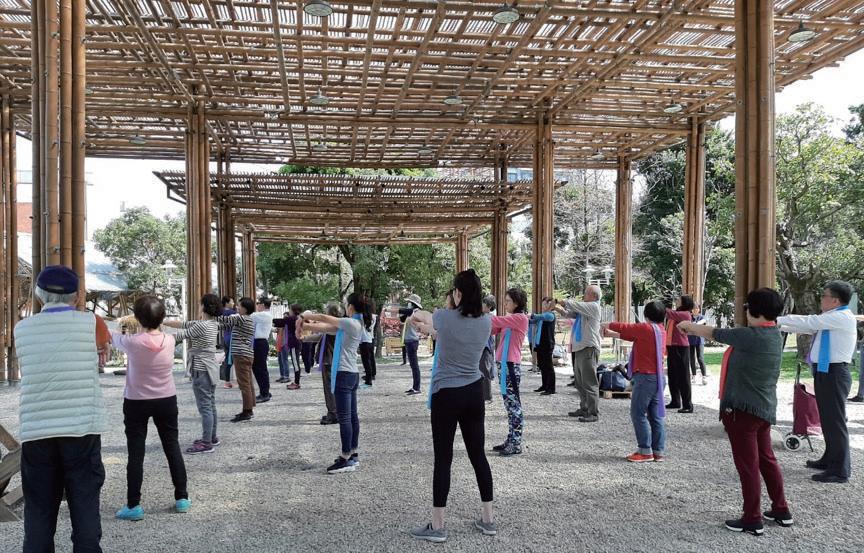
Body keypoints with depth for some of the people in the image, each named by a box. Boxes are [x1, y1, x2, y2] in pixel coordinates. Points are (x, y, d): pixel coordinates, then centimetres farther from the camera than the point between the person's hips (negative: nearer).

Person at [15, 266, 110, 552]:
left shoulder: (22, 329, 7)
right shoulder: (91, 323, -1)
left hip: (35, 431, 2)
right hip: (81, 428, -2)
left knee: (38, 512, 10)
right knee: (85, 507, 5)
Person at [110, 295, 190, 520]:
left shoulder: (132, 342, -17)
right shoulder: (169, 340, -10)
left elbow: (112, 337, 5)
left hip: (137, 403, -3)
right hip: (166, 400, 3)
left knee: (136, 454, 4)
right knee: (172, 448, 12)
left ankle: (133, 505, 7)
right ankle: (182, 498, 18)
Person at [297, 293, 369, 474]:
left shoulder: (352, 324, -15)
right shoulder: (353, 324, 13)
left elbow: (324, 319, -10)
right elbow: (324, 328, 10)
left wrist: (305, 316, 6)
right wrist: (304, 324, 2)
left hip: (344, 374, -10)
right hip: (351, 374, 10)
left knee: (344, 417, -7)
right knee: (352, 415, 13)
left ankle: (345, 459, -4)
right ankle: (352, 455, 21)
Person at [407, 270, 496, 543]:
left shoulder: (445, 317, -12)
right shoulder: (486, 321, -1)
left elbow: (419, 315, 11)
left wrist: (419, 316, 36)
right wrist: (431, 328, 32)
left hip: (446, 395, -4)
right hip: (474, 393, 4)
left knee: (443, 459, 1)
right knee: (478, 455, 12)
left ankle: (437, 526, 9)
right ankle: (488, 519, 22)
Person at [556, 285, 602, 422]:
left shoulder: (594, 306, -9)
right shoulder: (584, 308, 20)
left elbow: (576, 305, -14)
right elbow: (571, 313, 20)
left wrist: (564, 302, 3)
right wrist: (560, 309, 6)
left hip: (589, 349, -10)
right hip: (580, 349, 10)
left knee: (589, 382, -9)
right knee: (579, 382, 16)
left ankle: (594, 413, -6)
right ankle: (584, 409, 26)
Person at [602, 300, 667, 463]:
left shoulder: (646, 328, -12)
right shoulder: (661, 331, 13)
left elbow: (625, 327, -4)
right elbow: (633, 335, 18)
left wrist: (608, 325, 14)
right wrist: (613, 334, 21)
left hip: (645, 377, -8)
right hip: (658, 377, 9)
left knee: (638, 414, -2)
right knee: (656, 415, 10)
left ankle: (645, 451, -2)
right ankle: (659, 451, 12)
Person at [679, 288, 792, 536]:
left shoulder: (750, 336, -20)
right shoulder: (775, 335, 7)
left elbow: (713, 333, -8)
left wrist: (689, 325, 10)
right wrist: (694, 329, 14)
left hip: (742, 409, -9)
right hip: (765, 409, 9)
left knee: (748, 464, 0)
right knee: (766, 459, 20)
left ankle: (752, 520, 8)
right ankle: (781, 510, 30)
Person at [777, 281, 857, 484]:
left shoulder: (842, 317, -16)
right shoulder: (830, 319, 13)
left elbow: (809, 322, -19)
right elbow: (808, 327, 18)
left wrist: (778, 320, -12)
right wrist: (780, 326, 15)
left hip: (834, 374, -10)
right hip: (825, 373, 10)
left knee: (835, 421, -5)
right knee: (827, 419, 19)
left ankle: (840, 471, 2)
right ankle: (830, 460, 33)